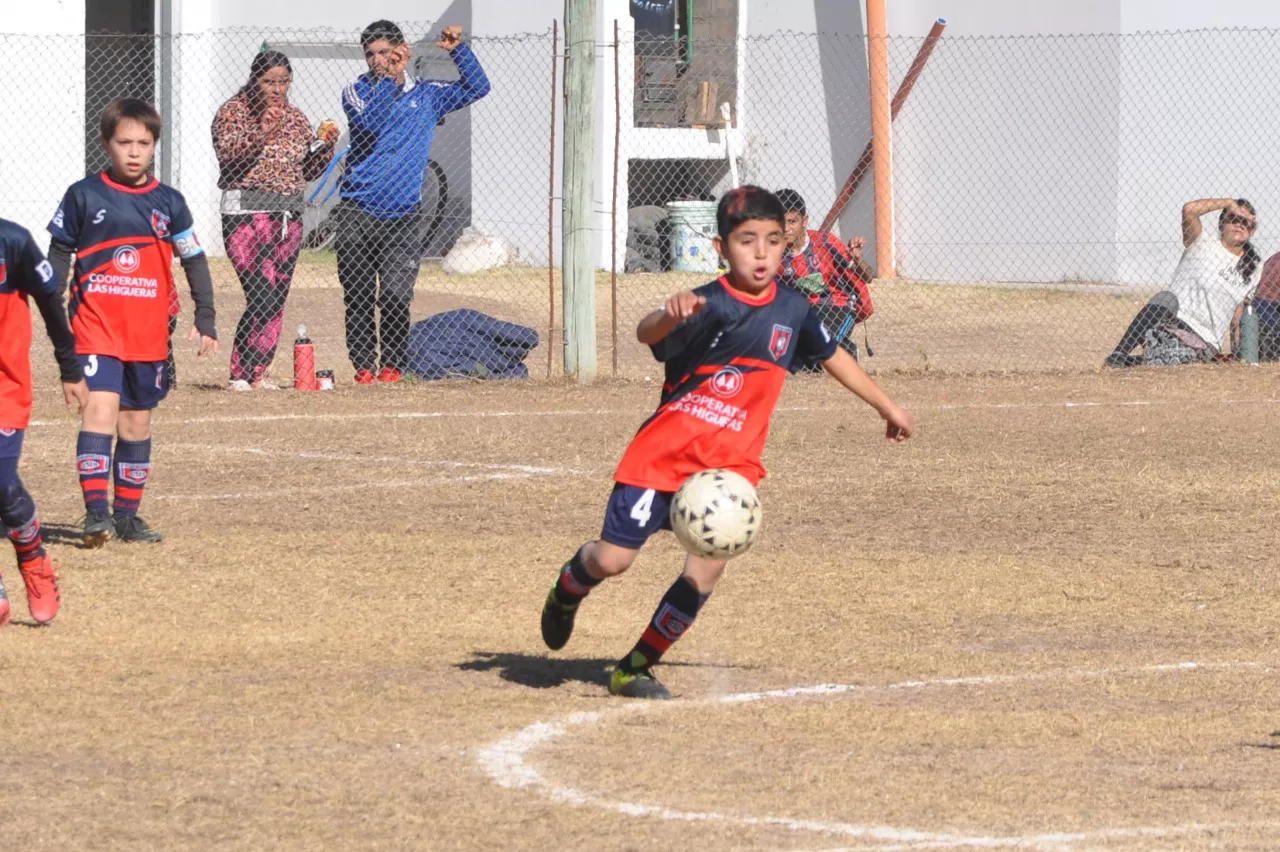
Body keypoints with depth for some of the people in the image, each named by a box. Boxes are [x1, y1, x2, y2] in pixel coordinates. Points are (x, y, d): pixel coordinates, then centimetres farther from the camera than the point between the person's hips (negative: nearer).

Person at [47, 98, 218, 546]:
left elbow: (195, 261, 11)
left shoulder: (168, 202, 5)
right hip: (96, 324, -3)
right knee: (101, 406, -18)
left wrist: (205, 321, 5)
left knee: (137, 421, 10)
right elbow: (59, 255, 6)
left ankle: (127, 516, 19)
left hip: (150, 331, 3)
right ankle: (96, 511, -22)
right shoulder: (84, 196, 0)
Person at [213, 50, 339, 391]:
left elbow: (309, 171, 17)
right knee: (262, 296, -17)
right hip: (246, 215, -6)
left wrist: (325, 145, -1)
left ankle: (257, 374, 13)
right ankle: (243, 374, -10)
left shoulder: (296, 118, 14)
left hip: (289, 217, 6)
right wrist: (260, 135, -30)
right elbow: (228, 157, -17)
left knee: (277, 300, 5)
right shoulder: (232, 112, -3)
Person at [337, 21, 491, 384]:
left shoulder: (426, 95, 11)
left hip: (402, 217, 0)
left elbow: (477, 88, 10)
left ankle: (392, 364, 4)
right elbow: (371, 122, -16)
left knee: (395, 297, -10)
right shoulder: (357, 92, 4)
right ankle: (363, 365, 10)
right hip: (357, 214, 0)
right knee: (359, 296, 0)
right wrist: (389, 77, -21)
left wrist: (458, 51, -2)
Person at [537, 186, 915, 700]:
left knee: (707, 568, -12)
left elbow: (833, 356, 22)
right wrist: (670, 315, -57)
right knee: (614, 559, -8)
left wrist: (886, 407, 32)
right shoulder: (709, 306, -15)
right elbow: (647, 334, -33)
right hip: (665, 450, -4)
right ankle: (570, 587, 31)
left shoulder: (792, 310, 4)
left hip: (730, 463, 4)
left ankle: (634, 669, 5)